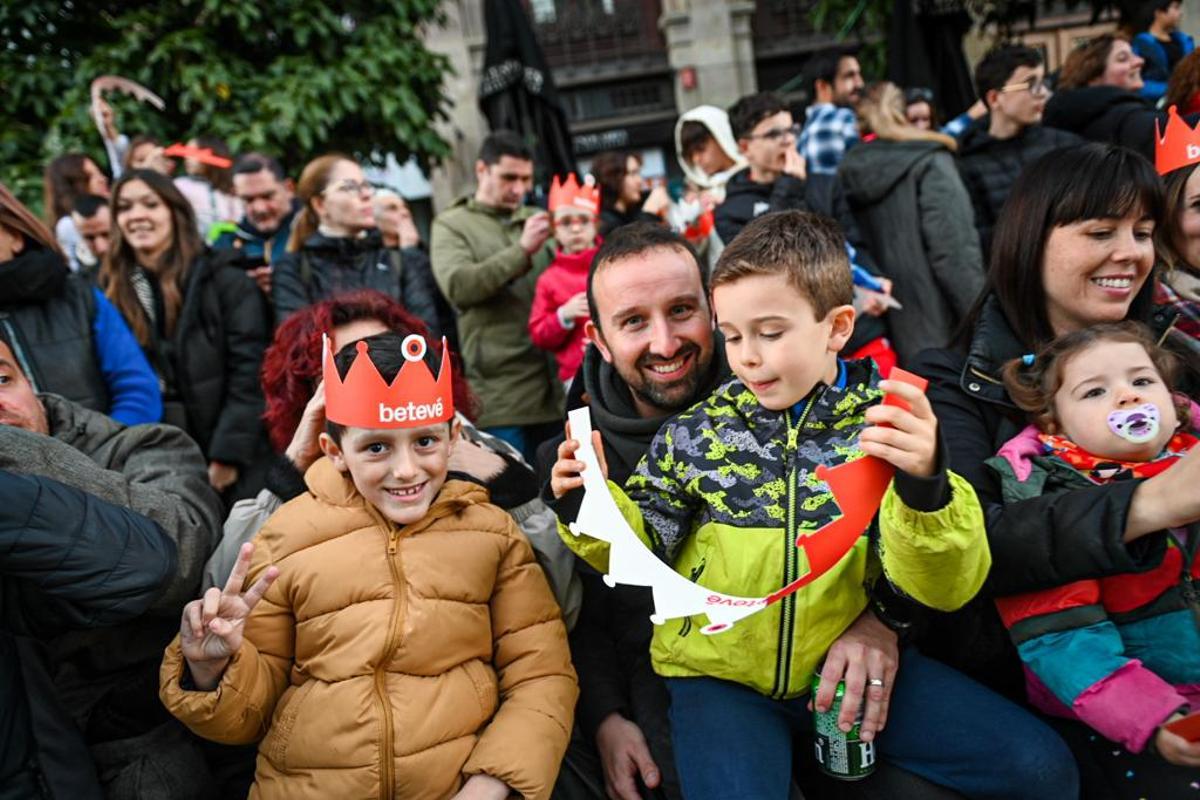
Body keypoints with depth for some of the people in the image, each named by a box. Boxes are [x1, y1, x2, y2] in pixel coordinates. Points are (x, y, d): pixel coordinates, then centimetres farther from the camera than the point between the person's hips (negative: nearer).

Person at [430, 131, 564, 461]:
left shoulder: (537, 220, 18)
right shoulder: (452, 225, 6)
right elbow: (458, 286, -11)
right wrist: (521, 251, -18)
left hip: (558, 385, 4)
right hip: (500, 392, -4)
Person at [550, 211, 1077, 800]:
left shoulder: (885, 426, -5)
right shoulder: (697, 431, -2)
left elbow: (942, 589, -13)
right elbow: (645, 550, 8)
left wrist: (922, 485, -32)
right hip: (721, 675, 0)